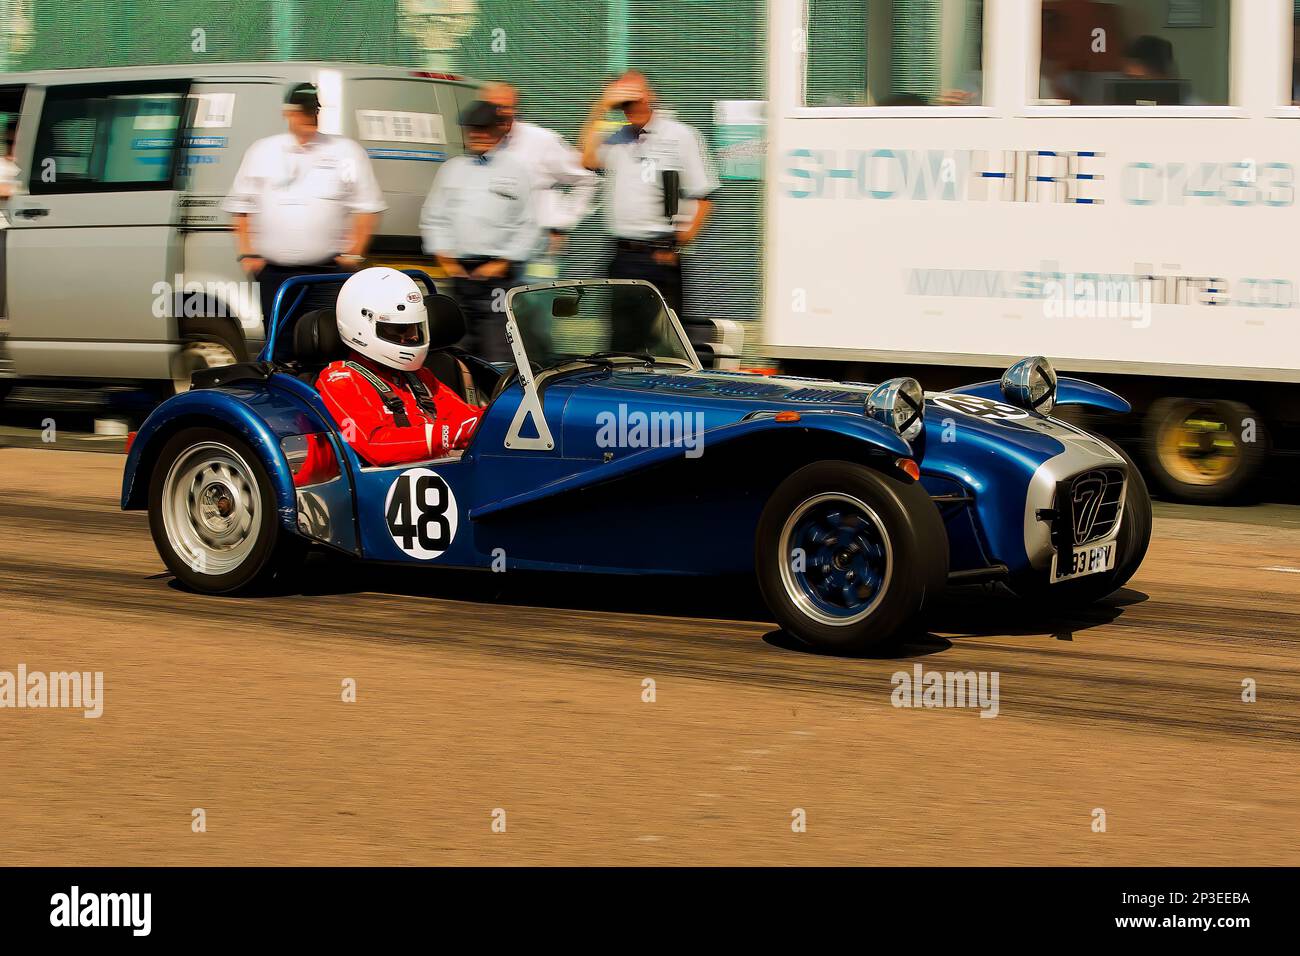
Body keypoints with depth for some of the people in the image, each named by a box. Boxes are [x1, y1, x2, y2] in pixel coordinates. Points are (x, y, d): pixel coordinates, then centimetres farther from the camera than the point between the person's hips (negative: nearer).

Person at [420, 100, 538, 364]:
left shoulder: (515, 171, 5)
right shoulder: (451, 169, 14)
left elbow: (528, 225, 2)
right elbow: (433, 218, 14)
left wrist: (503, 263, -6)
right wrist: (445, 259, 3)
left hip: (497, 270, -4)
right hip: (460, 270, 4)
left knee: (497, 349, -13)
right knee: (466, 342, 8)